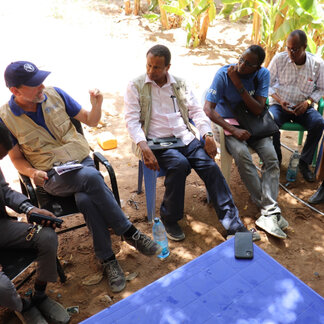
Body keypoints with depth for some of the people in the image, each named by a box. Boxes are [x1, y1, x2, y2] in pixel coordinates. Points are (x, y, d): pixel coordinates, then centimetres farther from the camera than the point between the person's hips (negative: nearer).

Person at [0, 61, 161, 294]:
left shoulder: (54, 94, 1)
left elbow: (91, 120, 9)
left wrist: (97, 105, -13)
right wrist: (33, 173, -15)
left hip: (83, 161, 2)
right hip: (53, 177, -2)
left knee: (85, 199, -31)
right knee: (91, 177, -34)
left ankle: (107, 259, -12)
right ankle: (129, 233, -18)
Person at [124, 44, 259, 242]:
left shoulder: (180, 84, 16)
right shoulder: (136, 86, 6)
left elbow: (196, 111, 13)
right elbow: (131, 120, -3)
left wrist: (207, 134, -5)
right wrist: (142, 146, -20)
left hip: (185, 138, 3)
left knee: (210, 166, -20)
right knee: (180, 164, -33)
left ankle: (233, 224, -16)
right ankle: (169, 219, -12)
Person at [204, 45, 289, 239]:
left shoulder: (263, 74, -4)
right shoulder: (224, 74, -13)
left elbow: (258, 110, -12)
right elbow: (208, 109, -17)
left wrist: (239, 85, -21)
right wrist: (233, 130, -25)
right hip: (228, 122, -3)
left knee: (272, 157, -23)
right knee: (242, 155, -32)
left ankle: (268, 215, -27)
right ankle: (271, 210, -23)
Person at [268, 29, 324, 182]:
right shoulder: (279, 59, -5)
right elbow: (268, 84, 1)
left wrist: (308, 102, -11)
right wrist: (279, 100, -14)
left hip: (303, 107, 1)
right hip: (280, 104, -1)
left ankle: (304, 162, -9)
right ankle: (275, 158, -8)